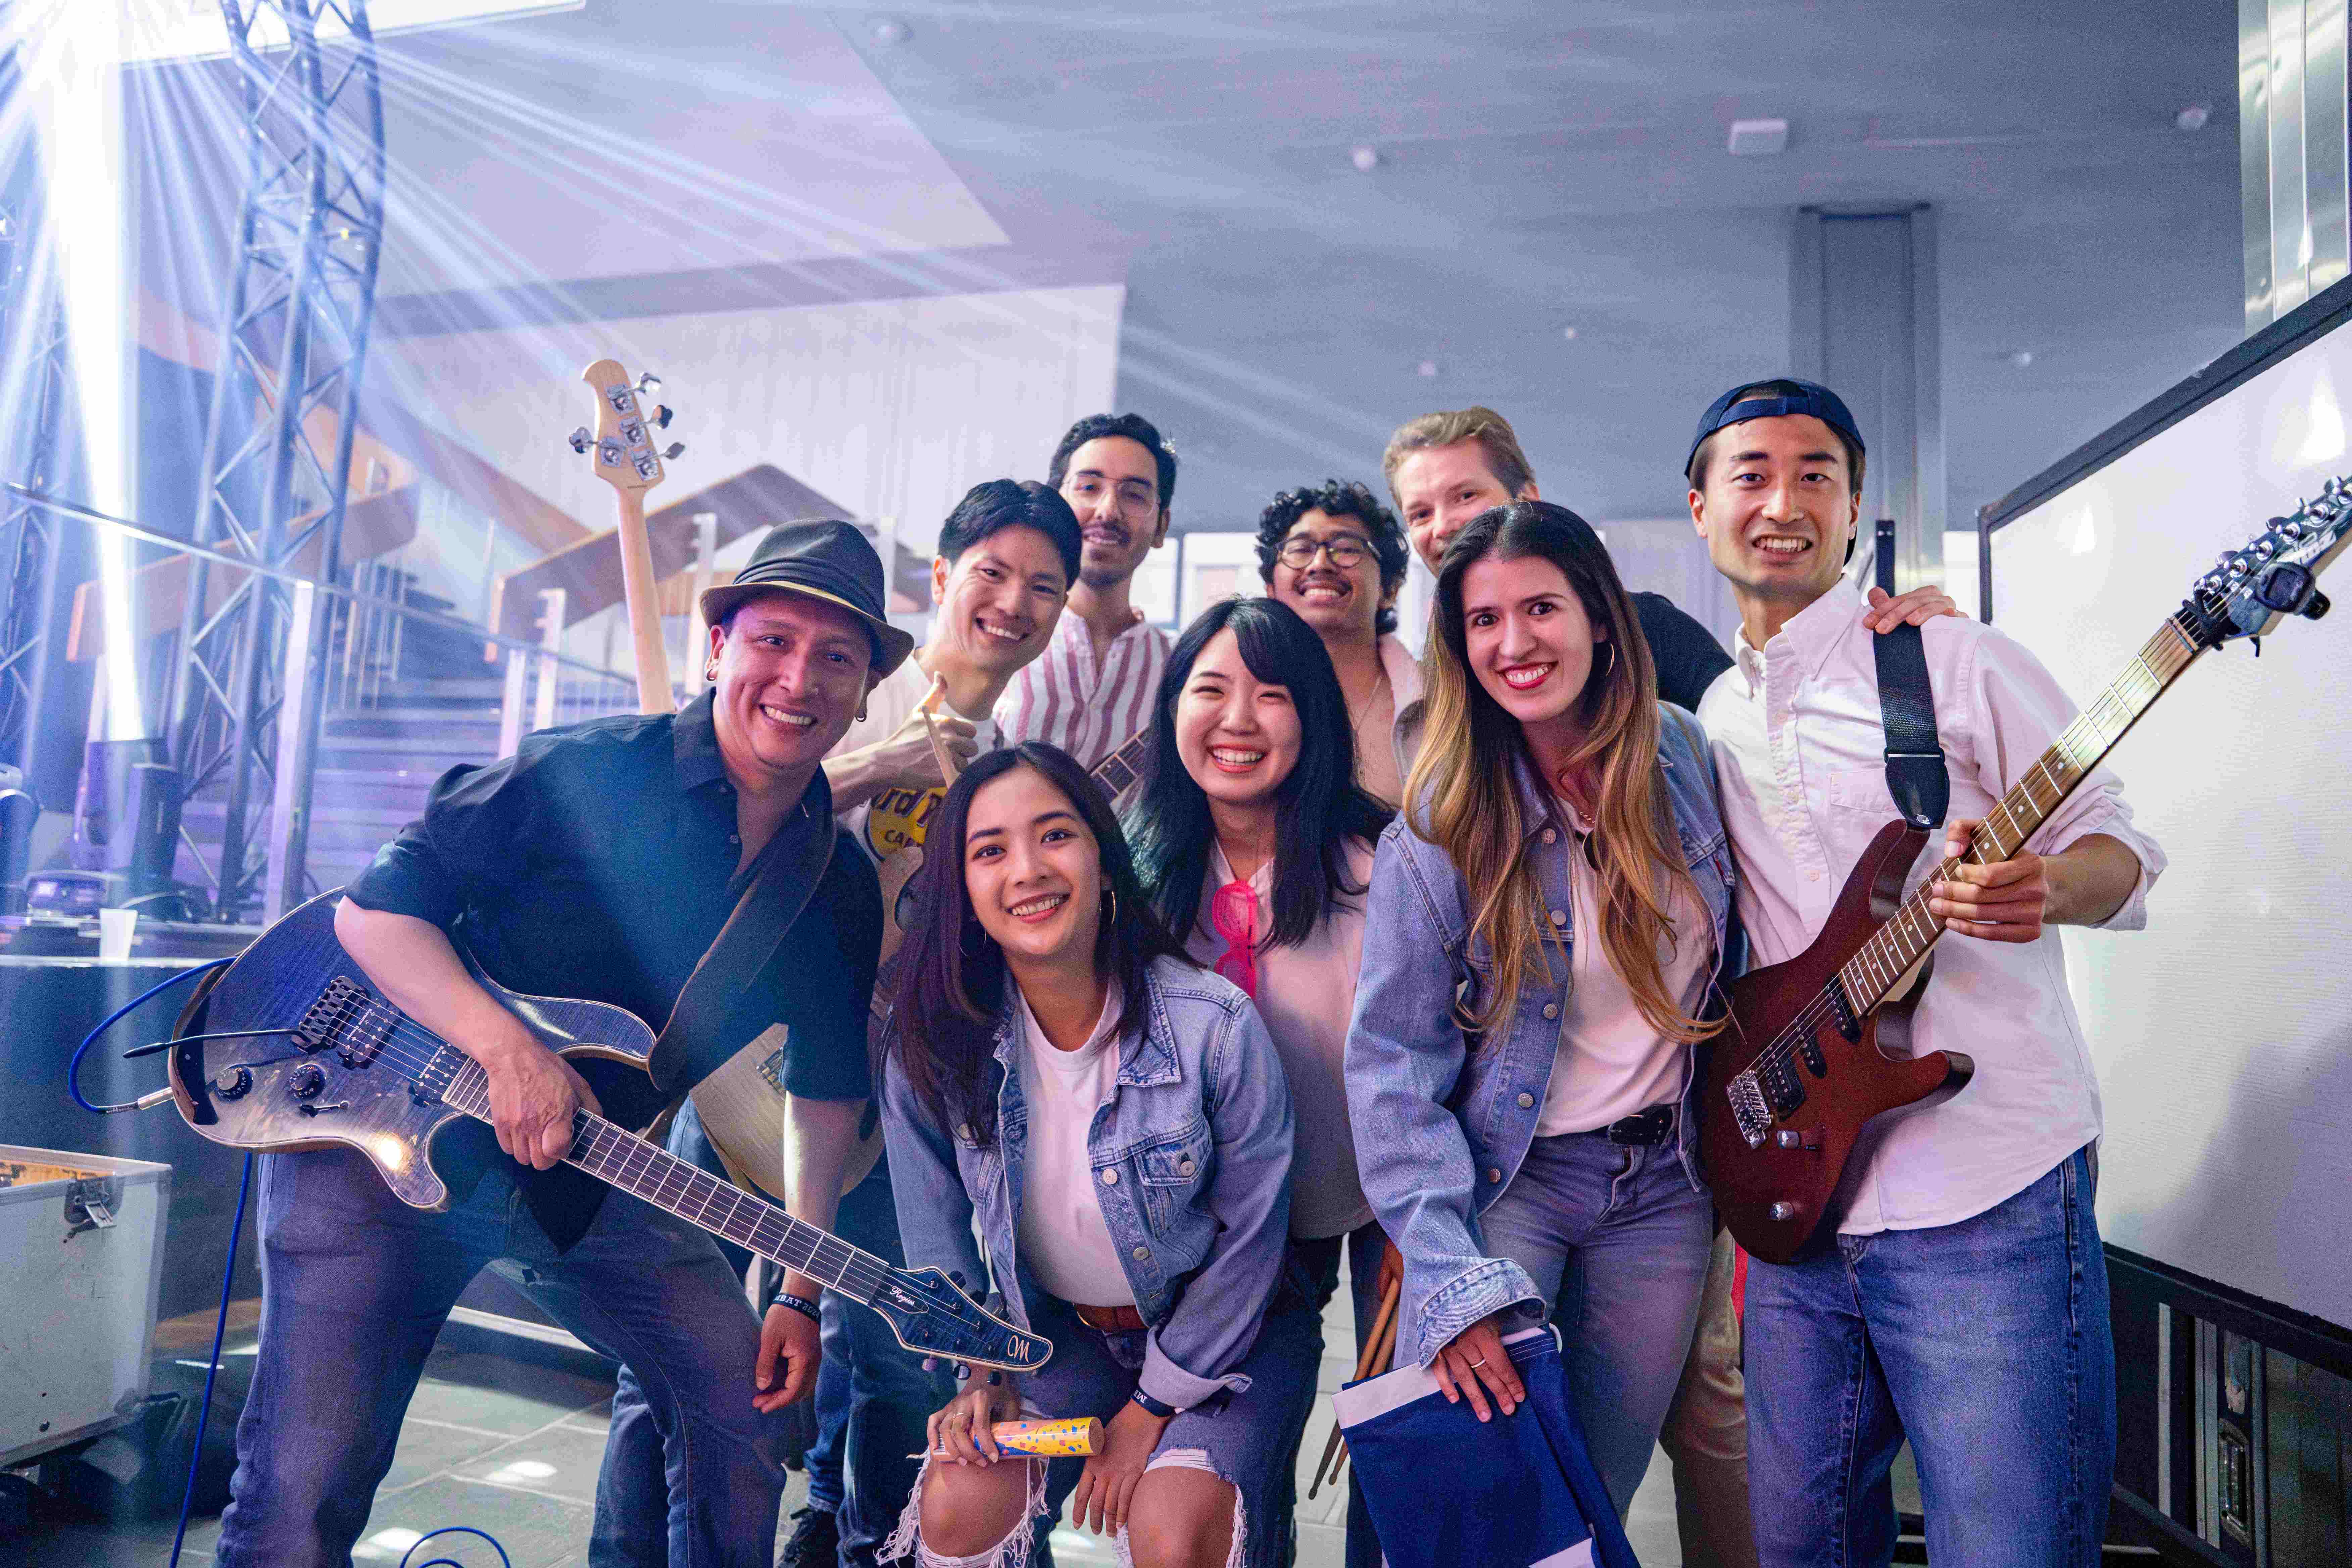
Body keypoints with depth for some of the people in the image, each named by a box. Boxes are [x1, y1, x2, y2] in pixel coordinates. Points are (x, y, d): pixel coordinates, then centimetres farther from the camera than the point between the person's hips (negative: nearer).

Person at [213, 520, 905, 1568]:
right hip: (386, 1130, -4)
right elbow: (373, 907, -15)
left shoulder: (841, 894, -2)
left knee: (742, 1401, 1)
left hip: (585, 1175, 5)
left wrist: (801, 1290, 1)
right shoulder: (586, 773, -16)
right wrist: (508, 1050, -29)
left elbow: (826, 1086, 5)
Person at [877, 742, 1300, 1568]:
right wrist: (980, 1370, -7)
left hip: (1215, 1334, -2)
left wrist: (1150, 1412, -10)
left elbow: (1249, 1239, -13)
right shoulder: (932, 1044, -15)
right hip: (1053, 1331, 3)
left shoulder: (1216, 1026, -24)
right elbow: (937, 1237, 1)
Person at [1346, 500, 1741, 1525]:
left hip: (1665, 1187, 3)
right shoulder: (1441, 825, -14)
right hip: (1506, 1178, -3)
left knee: (1595, 1499, 11)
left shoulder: (1684, 756, -4)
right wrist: (1451, 1280, -21)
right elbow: (1394, 1064, -15)